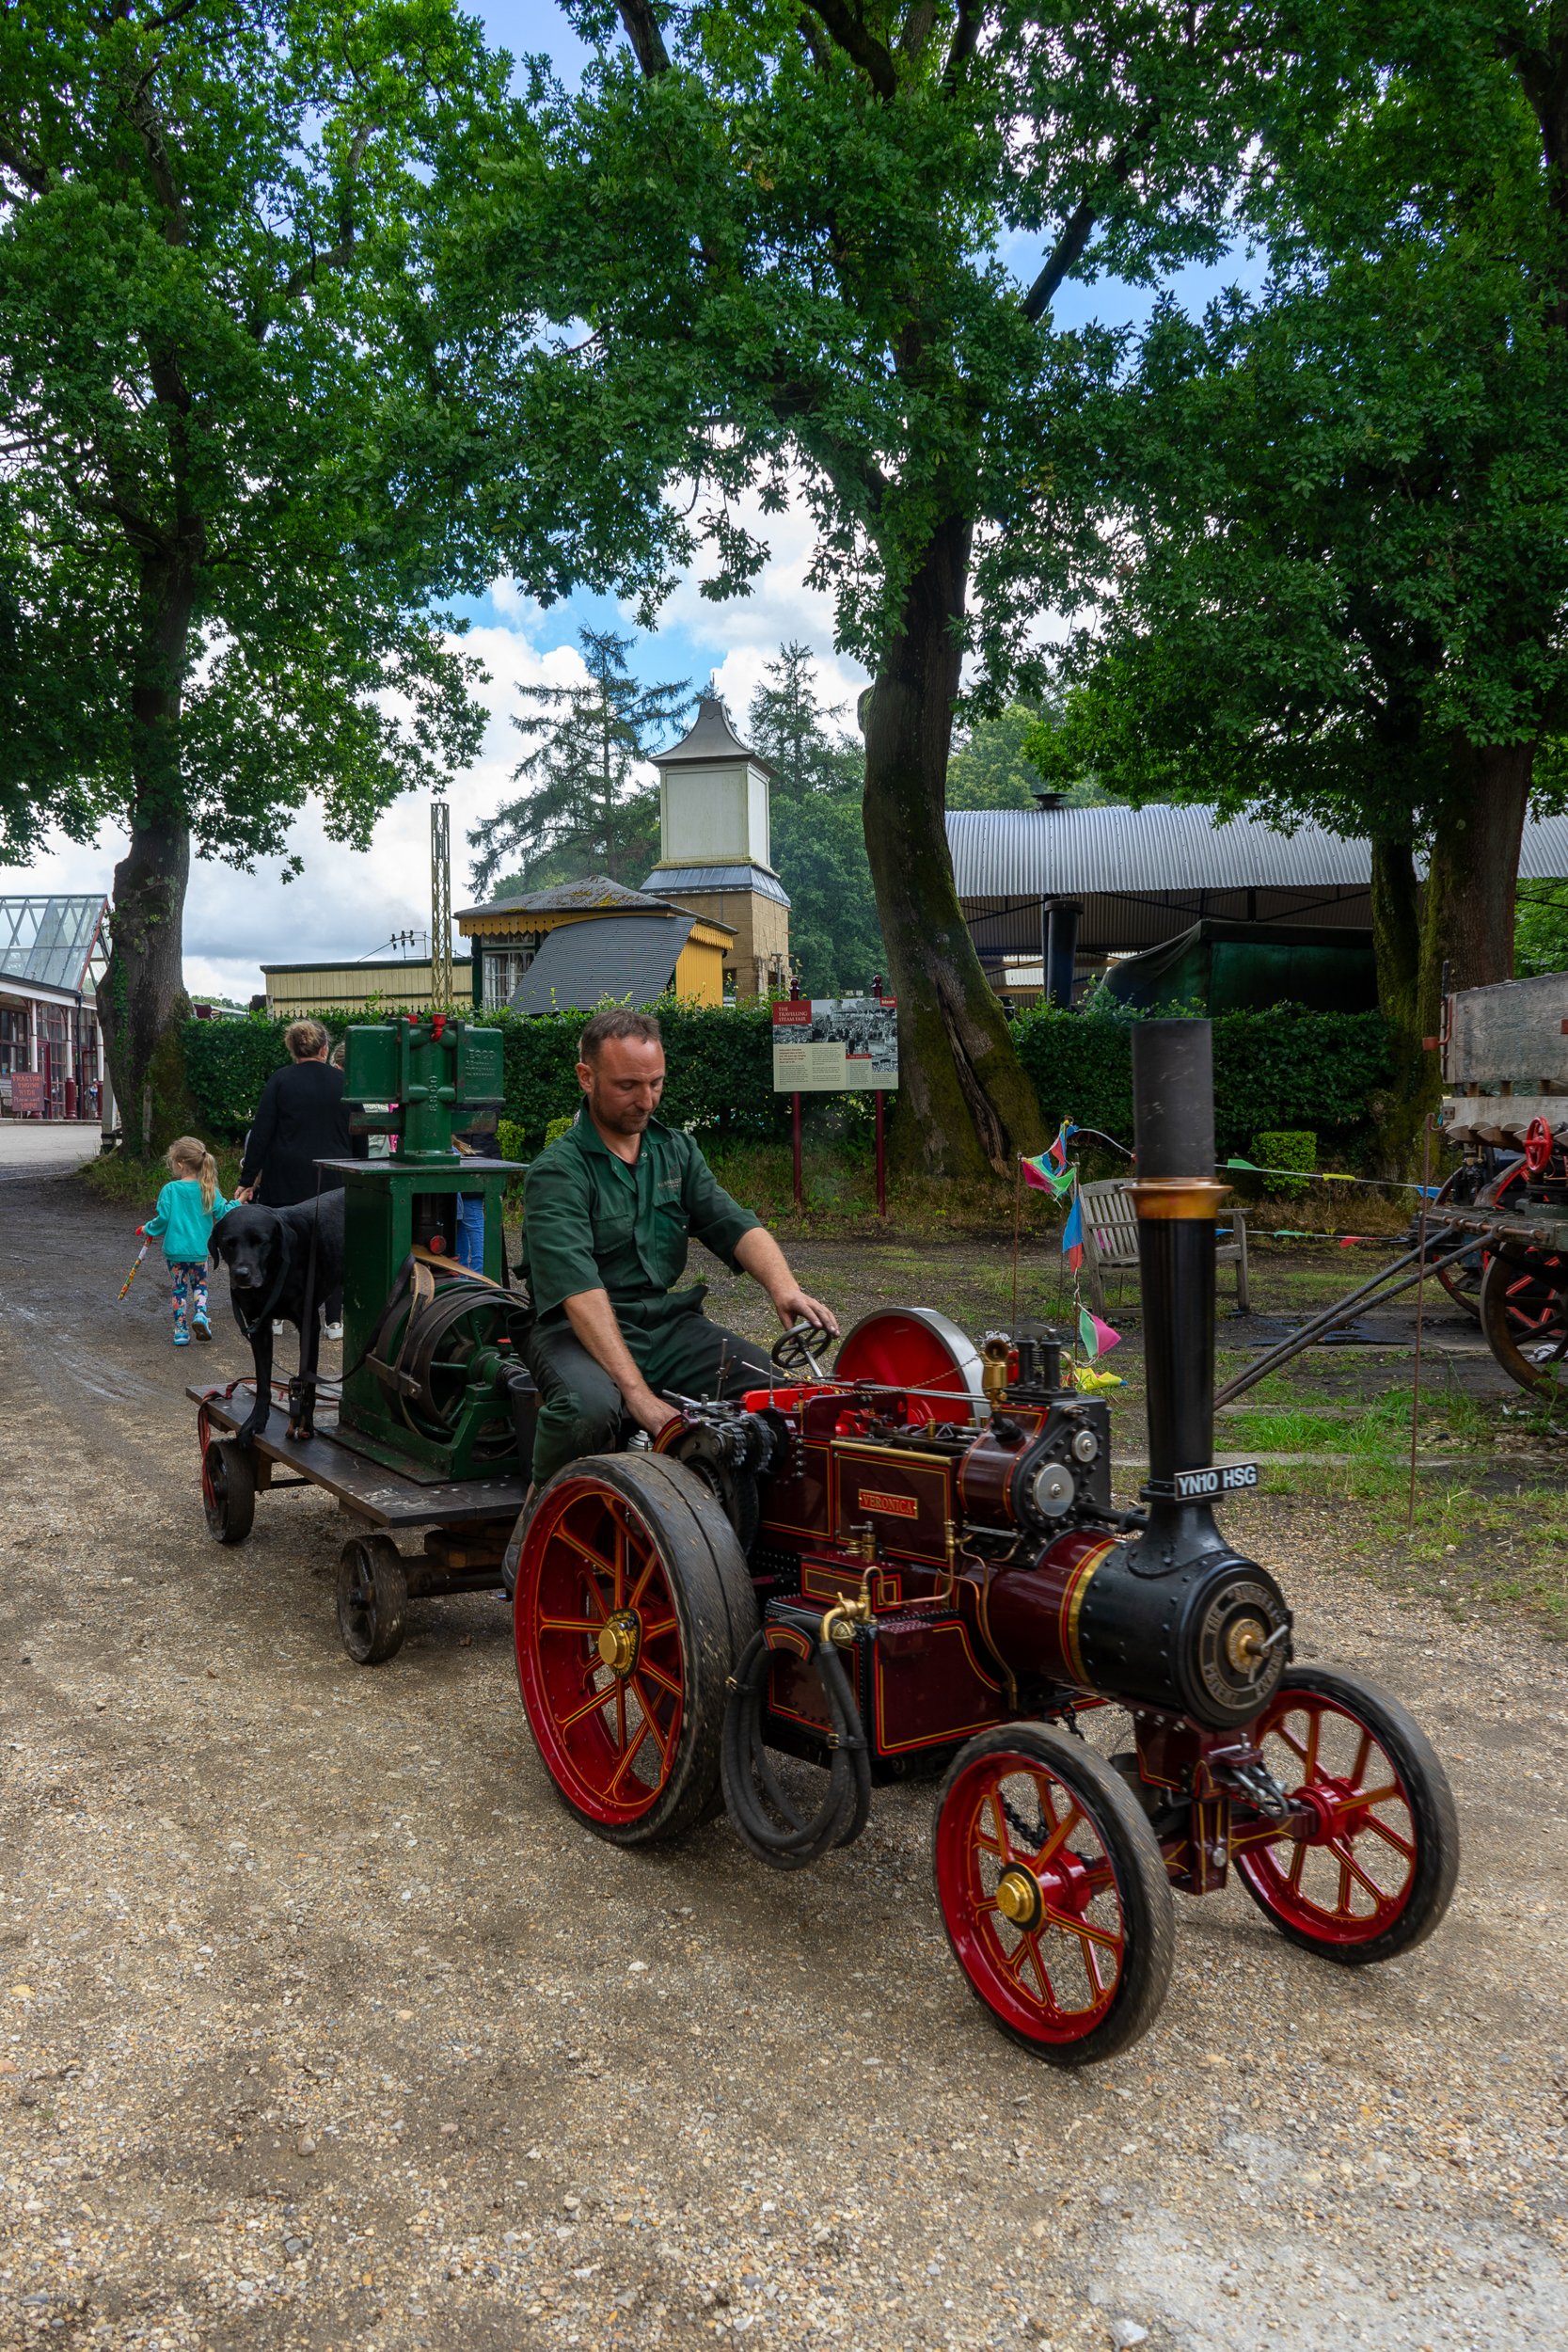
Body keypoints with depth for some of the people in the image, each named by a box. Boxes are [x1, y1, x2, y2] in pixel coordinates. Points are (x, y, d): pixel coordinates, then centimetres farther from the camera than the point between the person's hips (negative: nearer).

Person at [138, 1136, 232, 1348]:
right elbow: (224, 1213, -3)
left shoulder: (170, 1190, -10)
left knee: (180, 1290, 12)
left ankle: (181, 1331, 12)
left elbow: (162, 1220, -9)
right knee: (200, 1284, 21)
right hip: (199, 1251, 1)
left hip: (174, 1250, -1)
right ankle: (200, 1314, -5)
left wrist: (147, 1230, 10)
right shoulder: (208, 1190, -6)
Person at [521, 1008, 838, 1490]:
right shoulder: (557, 1172, -10)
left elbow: (733, 1224, 2)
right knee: (590, 1408, -36)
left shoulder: (677, 1151, 12)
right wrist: (637, 1392, -33)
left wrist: (782, 1286, -22)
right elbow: (579, 1290, -23)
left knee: (769, 1384, -20)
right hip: (583, 1329, -5)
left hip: (668, 1322, 5)